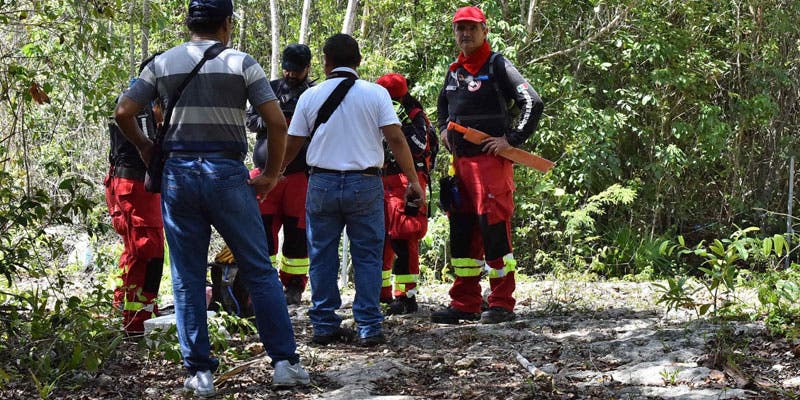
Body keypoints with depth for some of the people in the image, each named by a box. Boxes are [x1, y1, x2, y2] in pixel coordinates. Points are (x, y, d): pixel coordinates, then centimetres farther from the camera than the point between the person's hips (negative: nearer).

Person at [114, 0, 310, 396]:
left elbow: (123, 112, 2)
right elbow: (277, 123, -7)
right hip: (227, 173, -2)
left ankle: (200, 372, 7)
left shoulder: (162, 63, 7)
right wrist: (271, 174, 5)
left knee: (187, 278, 8)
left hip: (177, 172, 2)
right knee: (259, 271, 6)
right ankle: (284, 362, 5)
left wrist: (143, 146, 19)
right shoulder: (241, 63, 0)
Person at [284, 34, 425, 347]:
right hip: (365, 183, -1)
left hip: (322, 183, 1)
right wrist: (413, 180, -2)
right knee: (367, 256, 4)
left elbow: (292, 145, 8)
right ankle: (369, 328, 0)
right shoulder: (376, 94, -1)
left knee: (322, 256, 9)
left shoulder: (310, 96, 4)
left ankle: (324, 326, 11)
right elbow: (396, 138, -7)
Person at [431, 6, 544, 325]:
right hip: (460, 161, 8)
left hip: (491, 161, -8)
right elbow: (443, 103, 36)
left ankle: (502, 304, -3)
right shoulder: (454, 71, 16)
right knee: (461, 231, 9)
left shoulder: (497, 66, -5)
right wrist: (443, 129, 17)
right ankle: (464, 304, 15)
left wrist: (512, 139, -15)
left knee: (494, 229, -9)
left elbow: (533, 103, -12)